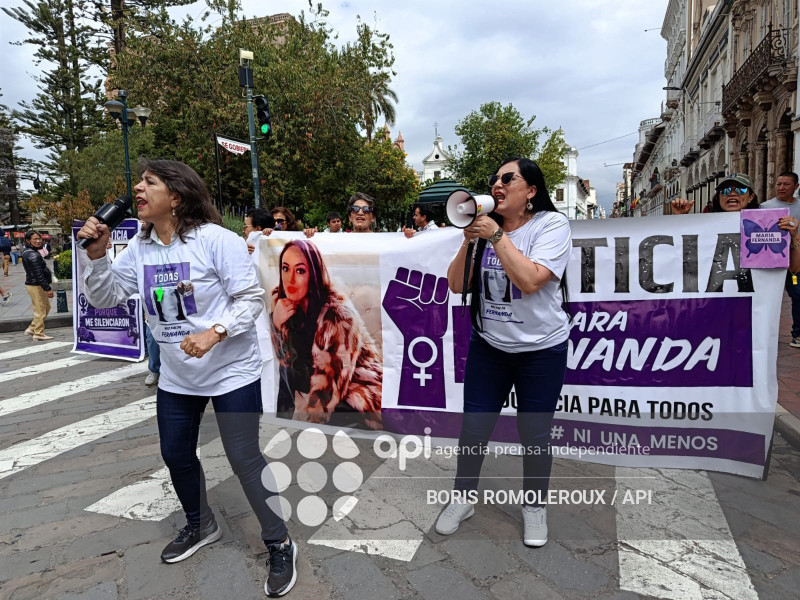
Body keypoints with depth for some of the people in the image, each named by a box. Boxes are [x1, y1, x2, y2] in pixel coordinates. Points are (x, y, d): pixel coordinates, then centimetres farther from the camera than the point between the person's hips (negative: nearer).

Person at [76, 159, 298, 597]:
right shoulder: (139, 248, 2)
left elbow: (251, 298, -19)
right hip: (176, 376, 7)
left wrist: (214, 333, -32)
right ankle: (200, 526, 46)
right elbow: (104, 298, 4)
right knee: (176, 454, 19)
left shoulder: (215, 239, -18)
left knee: (244, 459, -4)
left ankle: (279, 545, 17)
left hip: (231, 372, -7)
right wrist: (96, 255, -12)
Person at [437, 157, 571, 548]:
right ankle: (462, 499, 30)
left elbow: (529, 281, -25)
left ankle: (534, 507, 33)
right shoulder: (486, 226, 0)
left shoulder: (552, 224, -10)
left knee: (534, 434, 8)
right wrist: (469, 240, -13)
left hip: (541, 350, -3)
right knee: (473, 427, 8)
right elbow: (456, 285, -1)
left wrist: (496, 235, -21)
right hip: (488, 345, 3)